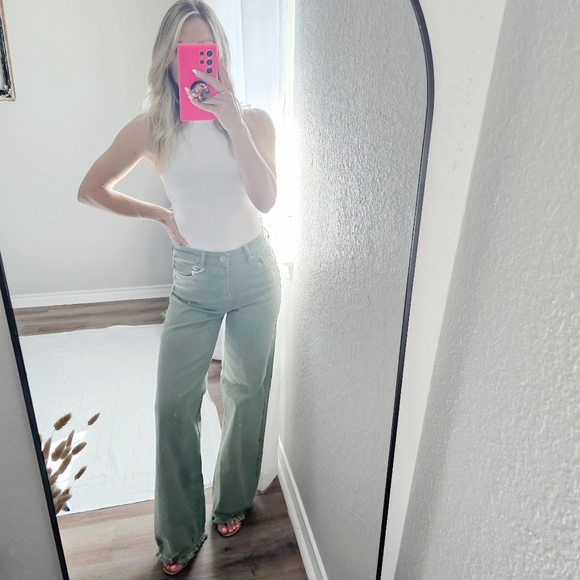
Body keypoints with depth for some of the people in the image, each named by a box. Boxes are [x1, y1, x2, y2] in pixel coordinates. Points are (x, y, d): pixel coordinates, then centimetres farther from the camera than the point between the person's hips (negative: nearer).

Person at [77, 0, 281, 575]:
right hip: (194, 276, 0)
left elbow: (266, 198, -19)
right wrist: (162, 215, 4)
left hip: (253, 269, 1)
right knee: (174, 403, 0)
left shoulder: (253, 119, -3)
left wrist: (232, 121, -23)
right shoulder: (152, 129, -3)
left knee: (247, 391, 12)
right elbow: (90, 189, 6)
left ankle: (232, 502, 37)